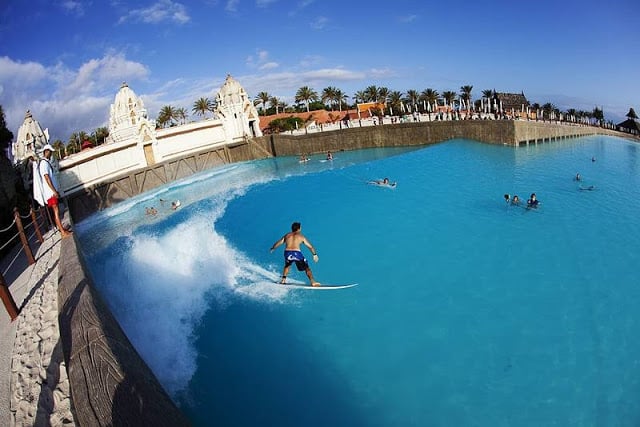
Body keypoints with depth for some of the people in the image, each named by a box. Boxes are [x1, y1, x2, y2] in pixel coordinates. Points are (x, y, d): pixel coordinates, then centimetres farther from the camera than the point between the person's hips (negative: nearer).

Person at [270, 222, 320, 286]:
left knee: (287, 265, 34)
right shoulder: (301, 237, 15)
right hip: (297, 253, -3)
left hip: (287, 253, 3)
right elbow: (310, 246, 15)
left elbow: (277, 243, 26)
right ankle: (313, 282, -1)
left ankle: (283, 280, 28)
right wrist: (315, 254, 25)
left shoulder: (287, 235, 20)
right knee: (307, 268, 10)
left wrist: (272, 248, 43)